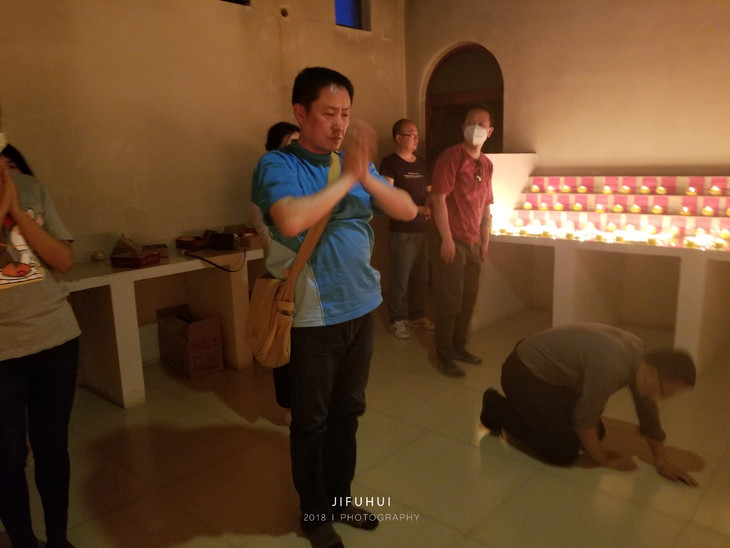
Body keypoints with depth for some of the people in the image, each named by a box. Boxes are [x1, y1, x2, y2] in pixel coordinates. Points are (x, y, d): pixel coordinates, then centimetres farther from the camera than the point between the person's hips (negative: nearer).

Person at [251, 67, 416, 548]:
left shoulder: (355, 162, 7)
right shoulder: (278, 165, -10)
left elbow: (408, 210, 2)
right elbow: (291, 221, -30)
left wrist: (367, 177, -14)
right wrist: (347, 177, -21)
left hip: (361, 308, 6)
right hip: (313, 316, -5)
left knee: (348, 413, 20)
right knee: (312, 421, 12)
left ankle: (340, 499, 41)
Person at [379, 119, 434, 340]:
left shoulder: (422, 164, 14)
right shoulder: (390, 162, -5)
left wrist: (430, 208, -3)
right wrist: (418, 209, -18)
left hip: (423, 229, 6)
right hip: (401, 231, -6)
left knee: (421, 277, 12)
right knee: (400, 278, -2)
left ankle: (417, 315, 27)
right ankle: (396, 320, 11)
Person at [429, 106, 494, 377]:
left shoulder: (486, 164, 12)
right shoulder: (451, 156, -10)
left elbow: (486, 207, 16)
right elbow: (439, 198, -16)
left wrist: (485, 241, 14)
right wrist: (447, 239, -18)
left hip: (473, 243, 7)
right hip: (450, 241, -7)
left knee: (468, 300, 15)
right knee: (450, 301, 0)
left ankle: (459, 346, 31)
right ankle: (443, 355, 14)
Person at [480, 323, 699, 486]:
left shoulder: (639, 353, -7)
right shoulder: (611, 367, -35)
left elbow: (647, 409, 6)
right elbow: (584, 417, -22)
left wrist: (662, 462, 8)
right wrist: (603, 458, -5)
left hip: (551, 372, 9)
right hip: (524, 373, -9)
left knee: (596, 433, 13)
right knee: (563, 451, -11)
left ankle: (528, 409, 26)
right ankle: (498, 408, 5)